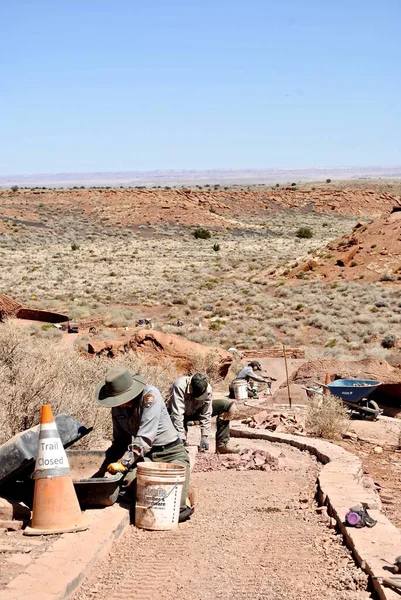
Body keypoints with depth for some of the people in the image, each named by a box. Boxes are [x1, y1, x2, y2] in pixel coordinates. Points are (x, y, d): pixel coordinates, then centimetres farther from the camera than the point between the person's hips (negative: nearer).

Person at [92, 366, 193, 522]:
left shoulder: (150, 395, -21)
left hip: (170, 453, -6)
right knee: (127, 489, -19)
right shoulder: (117, 407, 2)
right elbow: (119, 440, 13)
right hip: (144, 455, 6)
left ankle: (185, 493, 12)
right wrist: (104, 469, 4)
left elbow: (144, 439, -27)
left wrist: (124, 462, -31)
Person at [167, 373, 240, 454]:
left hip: (194, 411, 4)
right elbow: (177, 414, -38)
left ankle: (222, 444, -11)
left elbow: (206, 415, -17)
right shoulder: (179, 386, -37)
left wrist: (205, 437, -23)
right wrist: (181, 438, -39)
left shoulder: (208, 389, -23)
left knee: (227, 406, -13)